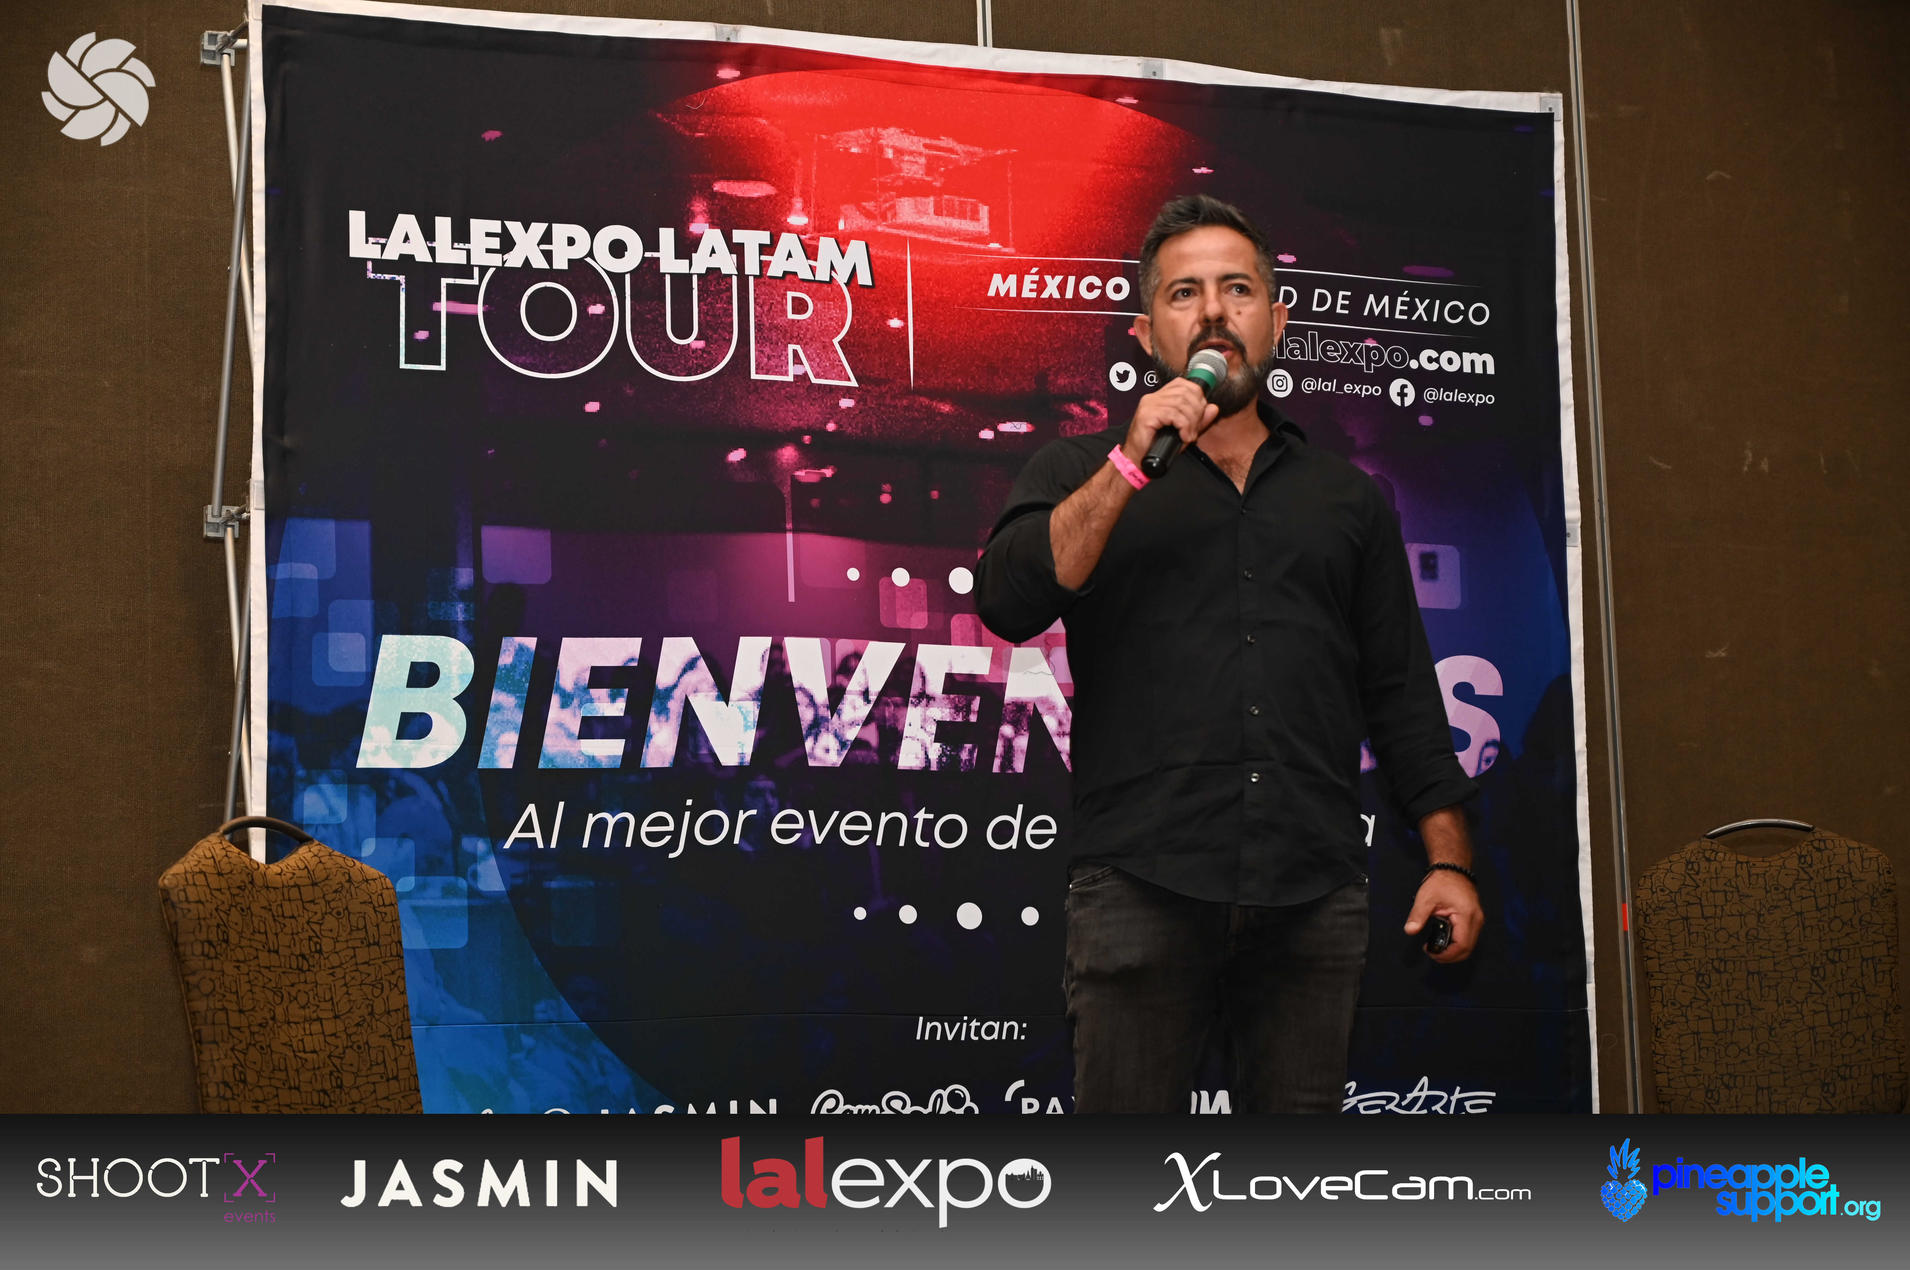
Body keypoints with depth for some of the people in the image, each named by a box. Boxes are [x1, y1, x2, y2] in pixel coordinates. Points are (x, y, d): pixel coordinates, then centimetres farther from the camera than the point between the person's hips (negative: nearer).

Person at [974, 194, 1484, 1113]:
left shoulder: (1345, 497, 19)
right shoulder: (1080, 472, 13)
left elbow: (1402, 693, 17)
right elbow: (1009, 604, -6)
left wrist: (1448, 861, 8)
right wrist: (1131, 462, -9)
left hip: (1314, 897, 2)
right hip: (1141, 888, -2)